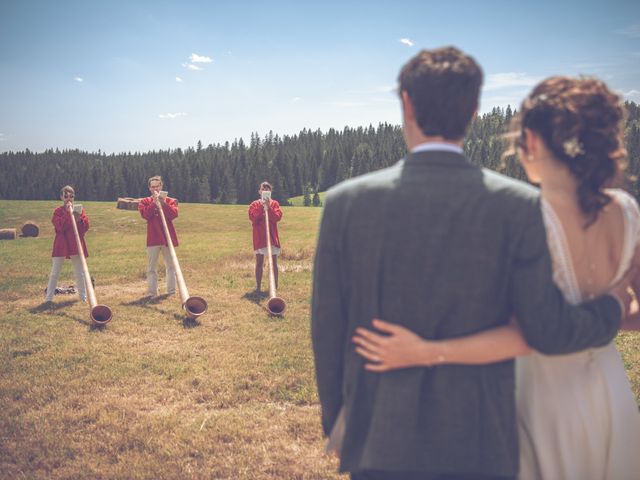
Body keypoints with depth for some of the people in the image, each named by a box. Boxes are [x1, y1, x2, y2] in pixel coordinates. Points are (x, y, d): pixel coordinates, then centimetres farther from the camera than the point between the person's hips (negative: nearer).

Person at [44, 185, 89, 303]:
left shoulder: (80, 209, 5)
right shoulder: (58, 211, 0)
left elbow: (85, 227, -1)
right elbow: (60, 226, -15)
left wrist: (79, 219, -19)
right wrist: (67, 213, -18)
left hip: (76, 244, 2)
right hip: (61, 244, -1)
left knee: (80, 272, 9)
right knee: (55, 272, 2)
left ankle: (83, 296, 20)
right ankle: (48, 297, 8)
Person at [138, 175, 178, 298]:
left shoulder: (170, 201, 8)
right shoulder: (144, 202, 8)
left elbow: (174, 214, -9)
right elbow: (145, 215, -10)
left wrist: (163, 202, -15)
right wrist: (154, 202, -14)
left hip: (168, 237, 0)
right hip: (153, 238, 0)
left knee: (171, 266, 4)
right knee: (151, 268, 1)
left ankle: (171, 291, 9)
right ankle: (151, 293, 4)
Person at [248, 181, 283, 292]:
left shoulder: (274, 203, 7)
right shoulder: (255, 204, 5)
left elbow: (278, 217, -7)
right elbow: (252, 218, -9)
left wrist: (269, 207, -15)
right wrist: (261, 207, -15)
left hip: (272, 236, 1)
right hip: (259, 236, -1)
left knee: (274, 263, 1)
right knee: (259, 263, 2)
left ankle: (275, 287, 6)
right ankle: (258, 287, 8)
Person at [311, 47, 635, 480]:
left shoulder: (346, 202, -8)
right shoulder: (519, 206, -11)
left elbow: (328, 328, -3)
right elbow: (548, 331, -10)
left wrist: (336, 420, 12)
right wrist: (613, 307, 11)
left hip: (379, 439, 1)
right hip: (477, 443, 0)